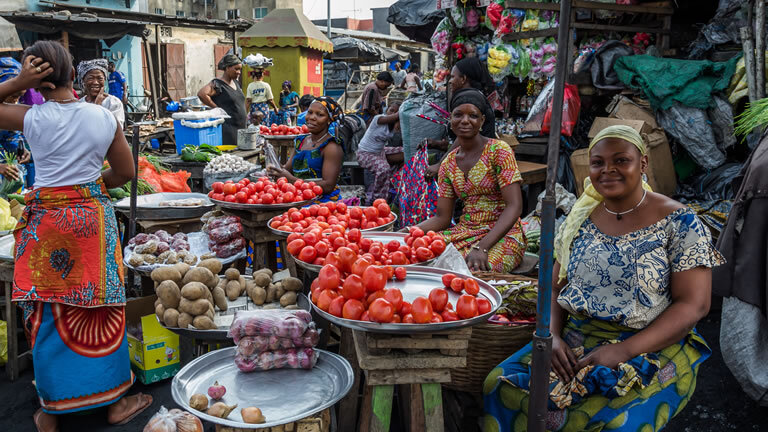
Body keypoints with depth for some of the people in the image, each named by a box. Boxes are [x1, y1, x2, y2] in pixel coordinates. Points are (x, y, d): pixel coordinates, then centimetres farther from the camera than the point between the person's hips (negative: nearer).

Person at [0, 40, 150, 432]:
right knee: (101, 311, 9)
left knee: (47, 316, 11)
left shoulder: (32, 119, -9)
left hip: (46, 220, -1)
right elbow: (125, 172, 5)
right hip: (94, 218, 1)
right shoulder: (103, 117, -3)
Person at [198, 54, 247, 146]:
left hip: (240, 128, 8)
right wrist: (217, 108, -17)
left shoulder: (235, 83, 14)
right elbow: (201, 94, -24)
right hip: (227, 130, -8)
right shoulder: (217, 84, -10)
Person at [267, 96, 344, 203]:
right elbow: (288, 168, 17)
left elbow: (328, 187, -17)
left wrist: (291, 179, -19)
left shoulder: (332, 147, -8)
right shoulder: (300, 141, 15)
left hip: (323, 202, -7)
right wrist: (277, 169, -8)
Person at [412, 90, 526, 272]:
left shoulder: (499, 150, -9)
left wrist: (482, 247, -28)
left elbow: (514, 206, -17)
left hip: (502, 235, -5)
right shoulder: (448, 163, 8)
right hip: (465, 232, 5)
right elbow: (442, 218, 8)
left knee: (475, 271, -35)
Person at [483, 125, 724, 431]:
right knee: (500, 386, -18)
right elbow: (556, 288, 12)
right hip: (575, 340, 4)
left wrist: (624, 350, -21)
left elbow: (693, 305, -10)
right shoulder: (581, 219, 8)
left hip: (653, 347, -4)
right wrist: (553, 335, -9)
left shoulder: (679, 223, -6)